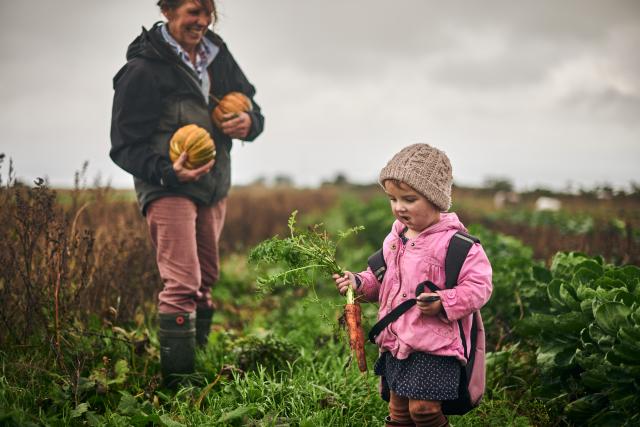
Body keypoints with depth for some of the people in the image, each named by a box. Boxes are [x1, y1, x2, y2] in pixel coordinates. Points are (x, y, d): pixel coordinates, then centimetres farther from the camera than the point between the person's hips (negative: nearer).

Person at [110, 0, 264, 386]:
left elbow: (251, 105, 20)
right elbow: (125, 147, -12)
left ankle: (200, 366, 29)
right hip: (168, 189, -7)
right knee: (182, 284, -15)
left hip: (214, 188, 7)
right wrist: (168, 172, -28)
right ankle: (178, 384, -8)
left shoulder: (218, 55, 9)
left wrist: (249, 123, -5)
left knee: (205, 282, 15)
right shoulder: (143, 68, -12)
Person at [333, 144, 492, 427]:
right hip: (396, 343, 7)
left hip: (434, 348, -7)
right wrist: (359, 282, 4)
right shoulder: (395, 238, 9)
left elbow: (478, 286, -16)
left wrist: (443, 303, -28)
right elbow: (382, 278, 22)